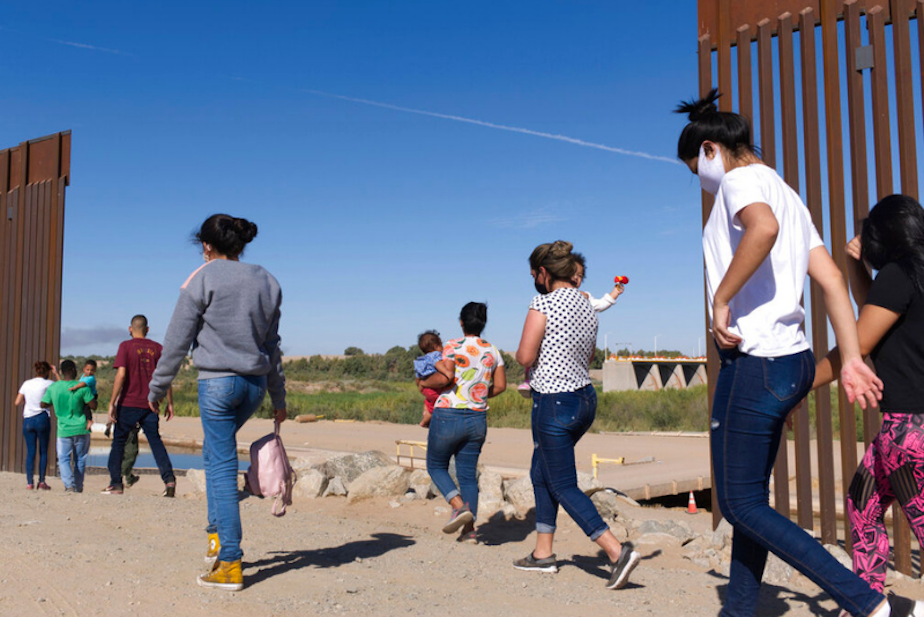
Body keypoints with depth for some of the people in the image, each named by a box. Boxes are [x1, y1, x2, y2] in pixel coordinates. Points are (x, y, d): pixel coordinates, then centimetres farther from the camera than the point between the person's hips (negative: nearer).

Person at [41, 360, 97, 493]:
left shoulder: (53, 387, -2)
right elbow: (93, 406, -9)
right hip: (81, 429, -1)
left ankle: (69, 484, -13)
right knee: (80, 459, 13)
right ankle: (78, 487, 19)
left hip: (64, 430, 1)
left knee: (64, 459, 7)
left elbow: (43, 404, 9)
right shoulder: (82, 388, -11)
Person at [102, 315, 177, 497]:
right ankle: (169, 478, -9)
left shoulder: (125, 346, -2)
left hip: (128, 403, -3)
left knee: (118, 441, 11)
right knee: (155, 441, 7)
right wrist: (169, 403, 9)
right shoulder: (157, 348, 7)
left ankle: (116, 484, 12)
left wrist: (112, 403, -9)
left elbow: (121, 375, -12)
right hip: (150, 405, 3)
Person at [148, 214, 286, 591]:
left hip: (217, 382, -5)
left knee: (222, 467, -1)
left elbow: (177, 341, -3)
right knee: (215, 451, 26)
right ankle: (218, 533, 24)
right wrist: (278, 398, 19)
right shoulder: (267, 283, 9)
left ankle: (230, 563, 2)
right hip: (255, 383, 6)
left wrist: (157, 388, 8)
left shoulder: (202, 280, -6)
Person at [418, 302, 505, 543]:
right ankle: (469, 529, 10)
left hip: (449, 416, -5)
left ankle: (460, 506, -8)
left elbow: (445, 377, -21)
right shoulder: (492, 351, 6)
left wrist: (425, 382, -3)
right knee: (468, 473, 13)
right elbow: (500, 385, 8)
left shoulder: (453, 346, -10)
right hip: (478, 419, 5)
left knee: (436, 466, 13)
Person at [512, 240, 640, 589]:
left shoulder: (543, 303, -16)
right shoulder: (586, 305, 9)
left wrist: (523, 355, 6)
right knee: (541, 474, 20)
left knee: (564, 487, 1)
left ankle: (618, 551, -7)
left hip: (555, 404, -9)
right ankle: (543, 553, 27)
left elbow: (525, 357, -17)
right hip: (585, 398, 9)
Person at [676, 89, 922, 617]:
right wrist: (851, 359, 7)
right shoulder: (786, 193, 20)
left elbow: (762, 227, -33)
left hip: (755, 362, -10)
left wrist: (721, 300, -22)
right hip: (792, 360, 10)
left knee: (740, 504, -1)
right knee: (751, 497, 17)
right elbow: (832, 279, 12)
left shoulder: (741, 178, -7)